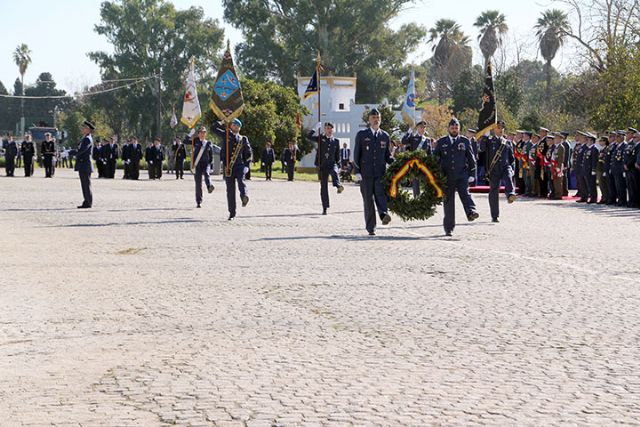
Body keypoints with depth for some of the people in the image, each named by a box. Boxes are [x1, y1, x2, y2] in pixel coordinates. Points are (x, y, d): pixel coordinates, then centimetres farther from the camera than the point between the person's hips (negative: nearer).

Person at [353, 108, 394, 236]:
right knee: (368, 200, -1)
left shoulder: (385, 136, 12)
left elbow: (387, 156, 16)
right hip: (366, 173, -1)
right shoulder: (361, 135, 6)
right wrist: (357, 172, -5)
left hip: (381, 172, 1)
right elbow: (356, 154, 4)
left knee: (381, 193, -22)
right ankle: (371, 227, 2)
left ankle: (384, 214, -42)